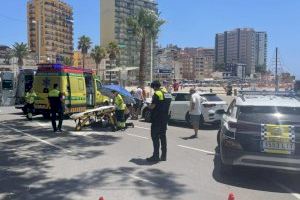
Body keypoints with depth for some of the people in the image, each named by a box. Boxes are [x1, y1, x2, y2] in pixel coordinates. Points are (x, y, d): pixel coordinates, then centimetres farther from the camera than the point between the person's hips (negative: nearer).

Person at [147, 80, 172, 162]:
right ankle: (163, 156, 18)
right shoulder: (167, 94, 12)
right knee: (163, 136, 13)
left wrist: (149, 106, 3)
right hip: (165, 118, 8)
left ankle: (156, 156, 1)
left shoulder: (157, 94, -14)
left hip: (157, 119, -8)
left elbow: (152, 106, -18)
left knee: (155, 137, -1)